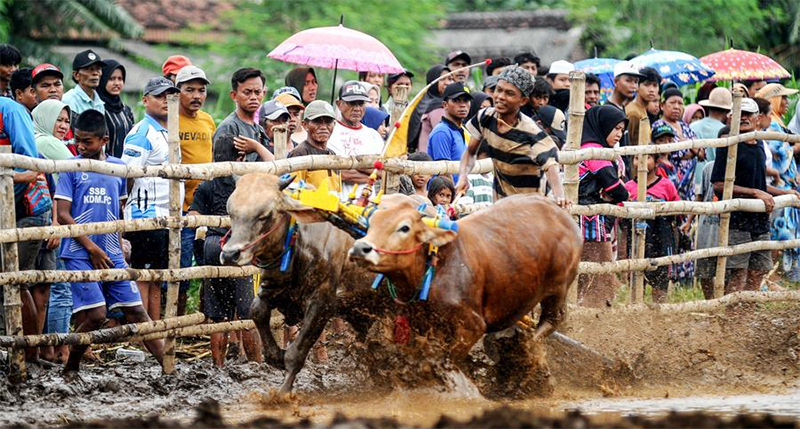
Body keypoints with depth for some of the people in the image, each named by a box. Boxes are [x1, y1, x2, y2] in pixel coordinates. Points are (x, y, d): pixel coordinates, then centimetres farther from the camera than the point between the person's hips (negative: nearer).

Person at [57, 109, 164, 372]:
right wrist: (92, 248, -9)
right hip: (80, 254, -4)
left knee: (135, 310, 2)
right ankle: (70, 369, 2)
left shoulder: (118, 167, 10)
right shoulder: (72, 168, -2)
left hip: (111, 255, 4)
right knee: (95, 315, -14)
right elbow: (63, 215, -6)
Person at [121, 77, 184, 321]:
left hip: (166, 217, 9)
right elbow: (127, 175, -15)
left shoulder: (167, 133, 19)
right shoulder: (142, 133, -10)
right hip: (146, 217, -9)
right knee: (142, 277, -7)